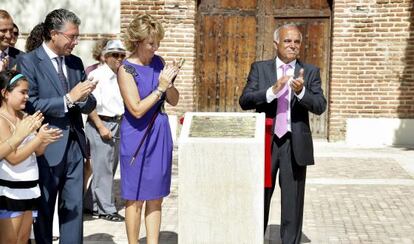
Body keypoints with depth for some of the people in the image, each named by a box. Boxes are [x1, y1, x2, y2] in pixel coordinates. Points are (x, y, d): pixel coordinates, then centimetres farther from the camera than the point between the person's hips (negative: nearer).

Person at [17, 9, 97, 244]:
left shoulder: (76, 63, 11)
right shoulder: (28, 62, -7)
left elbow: (90, 105, 11)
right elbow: (30, 104, -17)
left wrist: (83, 98, -12)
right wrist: (68, 99, -19)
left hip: (74, 145, 5)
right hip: (47, 148, -5)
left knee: (74, 207, 9)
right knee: (44, 209, 8)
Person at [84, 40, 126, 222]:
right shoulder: (97, 75, -10)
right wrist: (101, 127, -16)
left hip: (117, 124, 8)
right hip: (100, 124, -8)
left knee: (110, 167, 12)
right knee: (103, 169, -4)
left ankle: (96, 205, 24)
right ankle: (106, 209, 3)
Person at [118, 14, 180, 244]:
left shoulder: (158, 62, 4)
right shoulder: (126, 69, -12)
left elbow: (174, 100, 7)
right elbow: (137, 109, -18)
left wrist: (169, 83, -11)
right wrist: (160, 87, -17)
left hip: (161, 134, 6)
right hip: (137, 136, -6)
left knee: (156, 197, 10)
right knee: (136, 198, 5)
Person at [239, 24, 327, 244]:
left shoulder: (310, 72, 5)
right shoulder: (259, 68, 5)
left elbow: (320, 106, -6)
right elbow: (245, 101, -7)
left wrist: (301, 91, -25)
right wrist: (272, 91, -22)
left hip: (295, 145, 0)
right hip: (265, 143, 0)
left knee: (293, 204, 8)